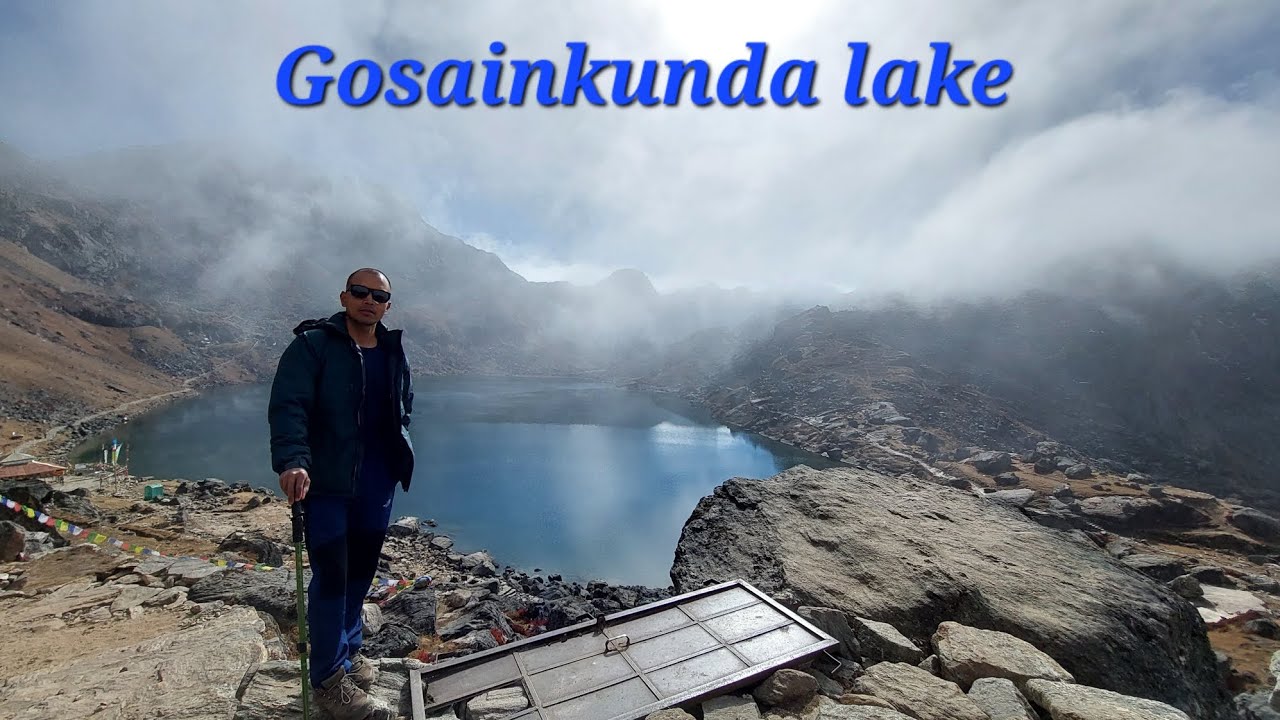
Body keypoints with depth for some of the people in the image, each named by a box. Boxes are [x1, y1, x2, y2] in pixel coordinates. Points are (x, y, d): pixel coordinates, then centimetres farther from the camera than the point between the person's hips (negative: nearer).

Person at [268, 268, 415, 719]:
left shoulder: (394, 352, 9)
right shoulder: (313, 344, -7)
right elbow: (287, 406, -17)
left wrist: (400, 459, 13)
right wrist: (292, 461, -30)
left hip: (378, 486, 5)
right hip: (328, 484, -5)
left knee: (361, 573, 15)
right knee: (331, 578, 1)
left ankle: (349, 650, 36)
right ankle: (328, 677, 20)